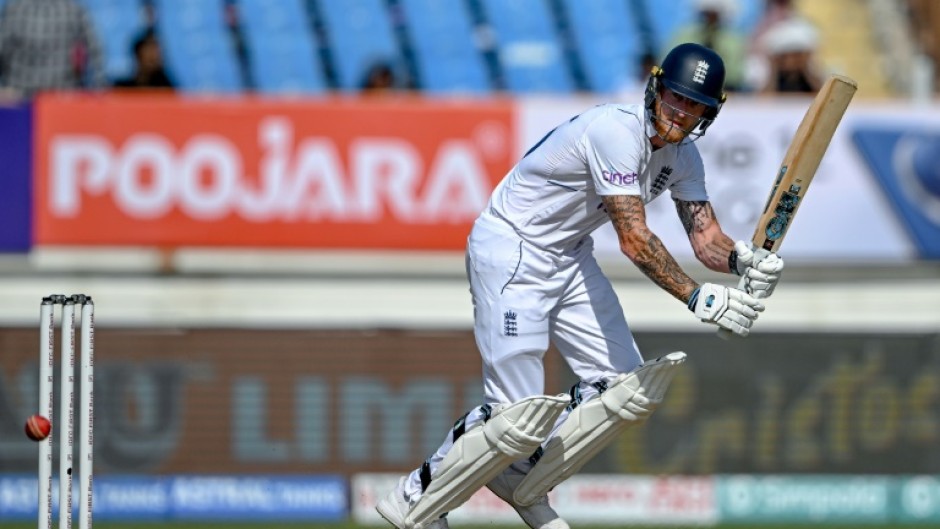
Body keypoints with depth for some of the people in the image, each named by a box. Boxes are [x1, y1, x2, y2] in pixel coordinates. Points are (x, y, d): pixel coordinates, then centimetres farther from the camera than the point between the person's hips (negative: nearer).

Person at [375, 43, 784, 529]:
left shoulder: (682, 155, 1)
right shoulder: (616, 131, -27)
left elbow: (705, 237, -3)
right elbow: (634, 240, -32)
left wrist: (742, 260, -25)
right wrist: (697, 298, -39)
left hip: (570, 260, 9)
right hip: (511, 255, -9)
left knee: (631, 391, 3)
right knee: (520, 418, -14)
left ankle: (521, 482, 20)